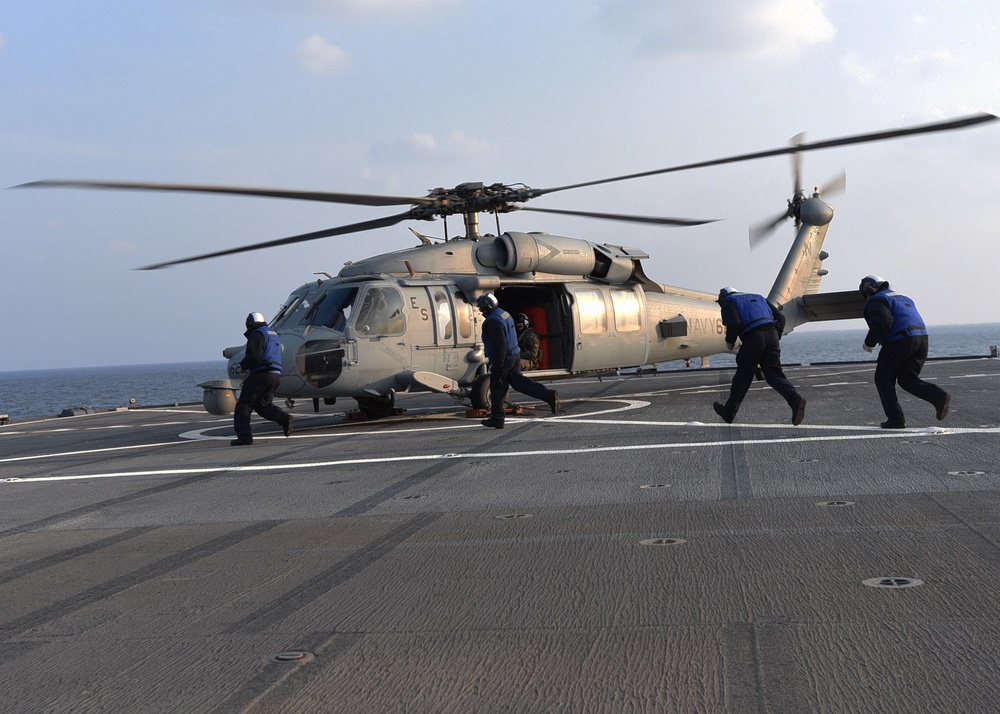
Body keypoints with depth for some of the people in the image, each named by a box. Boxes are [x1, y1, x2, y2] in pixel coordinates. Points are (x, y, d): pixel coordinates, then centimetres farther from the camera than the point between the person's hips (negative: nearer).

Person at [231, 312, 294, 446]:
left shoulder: (257, 334, -7)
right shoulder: (273, 333, 23)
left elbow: (254, 355, -21)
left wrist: (242, 366, -3)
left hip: (262, 374, -9)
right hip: (276, 375, 9)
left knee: (243, 404, -2)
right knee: (262, 404, 16)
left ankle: (244, 436, -9)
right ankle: (284, 418, -7)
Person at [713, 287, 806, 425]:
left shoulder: (729, 301, 13)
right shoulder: (758, 297, 32)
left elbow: (734, 323, -8)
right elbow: (780, 317, 21)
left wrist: (730, 342, 8)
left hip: (752, 336, -5)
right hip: (772, 333, 5)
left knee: (742, 377, 8)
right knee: (774, 374, 1)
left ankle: (729, 413, 22)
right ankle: (796, 400, -24)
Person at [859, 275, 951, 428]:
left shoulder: (875, 302, 0)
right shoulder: (901, 297, 29)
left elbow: (883, 322, -19)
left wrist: (869, 343, -8)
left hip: (900, 341, -8)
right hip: (921, 338, 8)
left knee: (884, 378, 7)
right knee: (907, 379, 16)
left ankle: (895, 419, 2)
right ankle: (939, 397, -6)